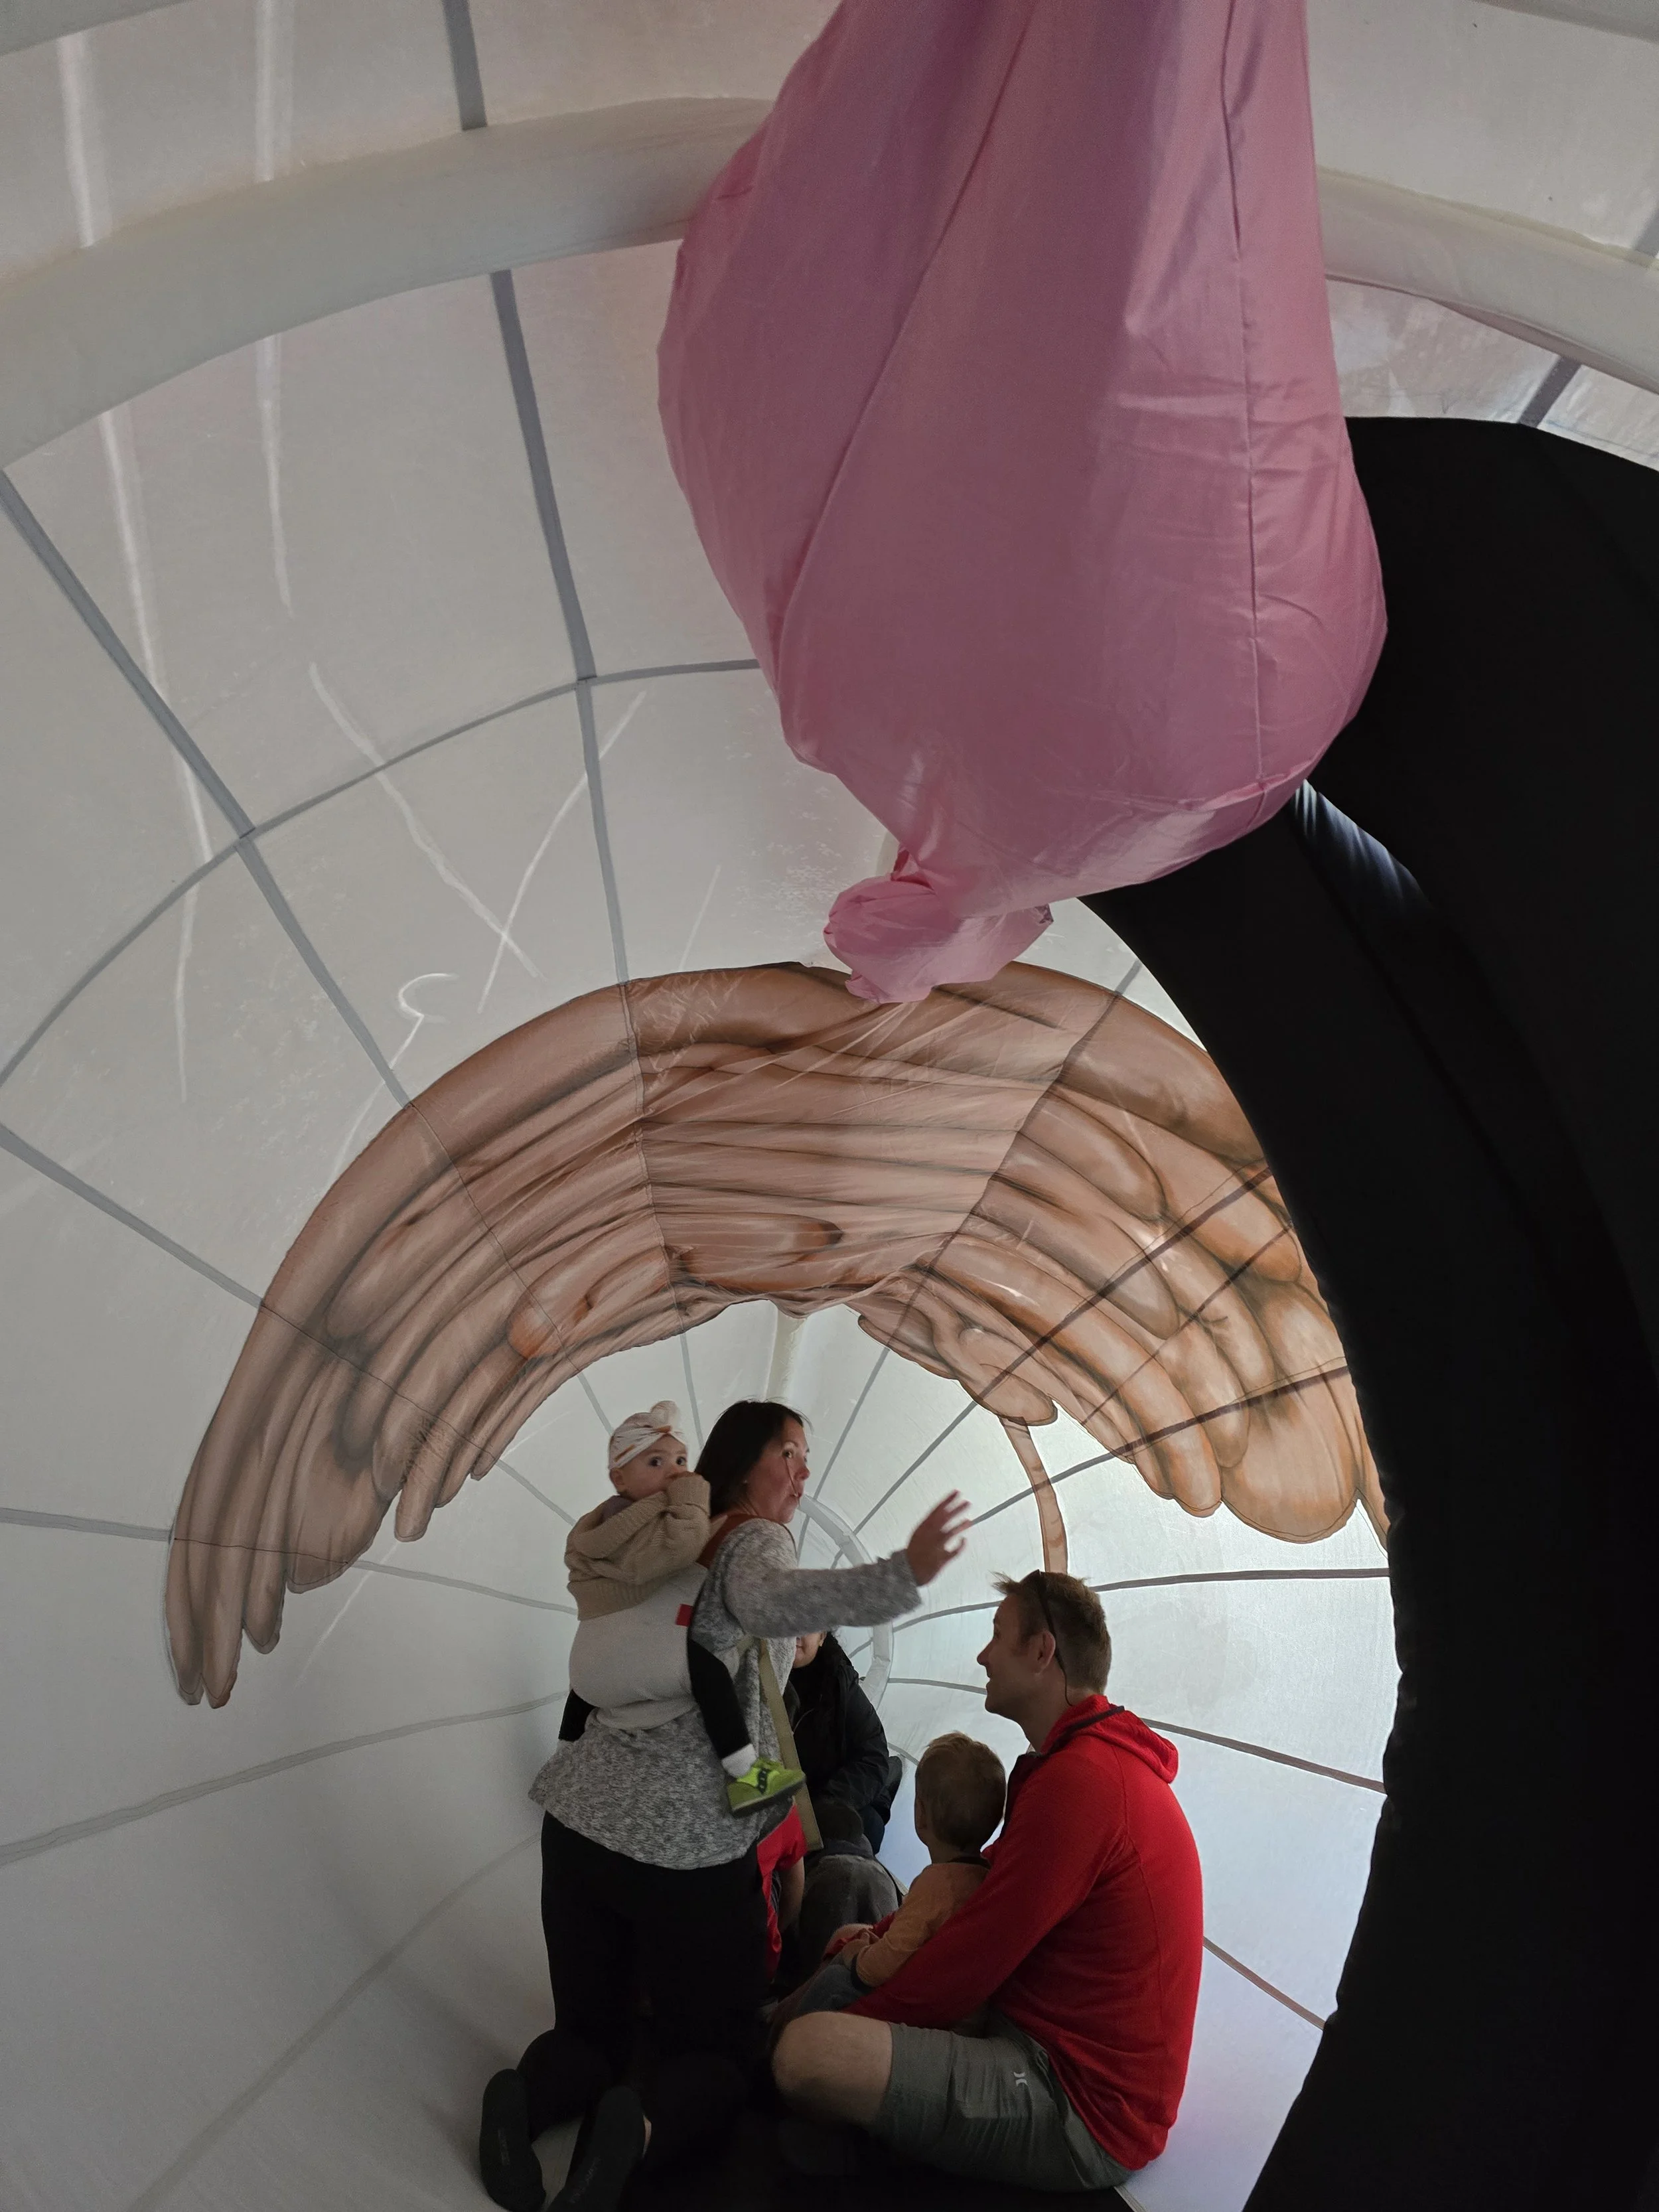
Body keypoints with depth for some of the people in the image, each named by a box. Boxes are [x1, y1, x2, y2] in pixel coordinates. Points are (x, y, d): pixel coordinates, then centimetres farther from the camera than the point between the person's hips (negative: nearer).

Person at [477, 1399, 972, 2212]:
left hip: (583, 1819, 7)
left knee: (592, 2029, 18)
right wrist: (902, 1575, -48)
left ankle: (526, 2096, -12)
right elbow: (773, 1600, -36)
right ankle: (643, 2129, -21)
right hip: (689, 1842, -6)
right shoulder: (755, 1541, -10)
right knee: (714, 2049, 9)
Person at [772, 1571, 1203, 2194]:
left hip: (1083, 2117, -10)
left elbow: (964, 1967, -19)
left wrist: (839, 2036, -6)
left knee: (805, 2051, -24)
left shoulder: (1079, 1781, -24)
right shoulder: (1104, 1758, 11)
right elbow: (987, 1886, 19)